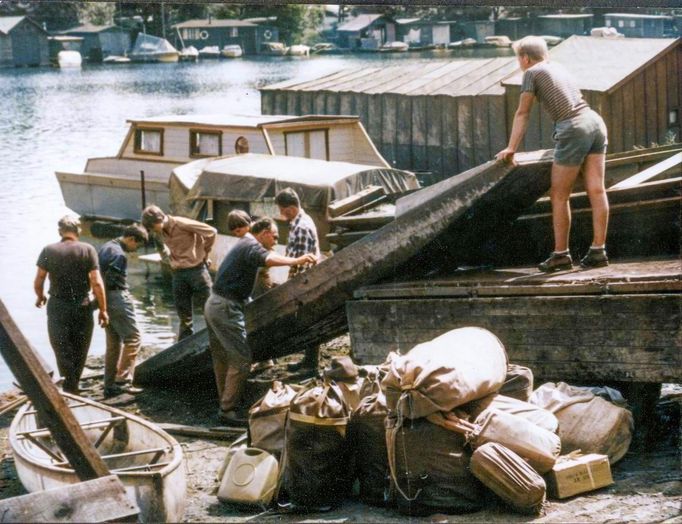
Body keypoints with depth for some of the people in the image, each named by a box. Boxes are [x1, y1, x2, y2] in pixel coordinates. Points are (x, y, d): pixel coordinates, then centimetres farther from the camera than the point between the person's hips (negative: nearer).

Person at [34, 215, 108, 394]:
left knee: (62, 348, 5)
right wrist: (103, 309, -3)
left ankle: (70, 385, -7)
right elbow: (96, 282, -10)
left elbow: (38, 281, -2)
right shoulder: (88, 250, -7)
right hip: (82, 306, 0)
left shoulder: (48, 251, -5)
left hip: (57, 307, 0)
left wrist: (40, 297, 19)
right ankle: (73, 385, 20)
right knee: (79, 350, 14)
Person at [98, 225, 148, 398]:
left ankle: (109, 385, 15)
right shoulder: (119, 254, -17)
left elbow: (100, 277, 18)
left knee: (113, 342, 13)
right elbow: (109, 281, -21)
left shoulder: (106, 247, 14)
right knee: (133, 338, -5)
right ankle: (123, 381, -9)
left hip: (107, 299, 10)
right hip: (117, 298, -10)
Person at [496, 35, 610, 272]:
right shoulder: (558, 67, 25)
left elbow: (522, 114, 6)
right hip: (595, 122, 7)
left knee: (559, 196, 3)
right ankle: (598, 251, 5)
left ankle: (561, 254, 6)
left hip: (573, 130, -7)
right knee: (596, 191, 5)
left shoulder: (532, 72, 4)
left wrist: (511, 148, 12)